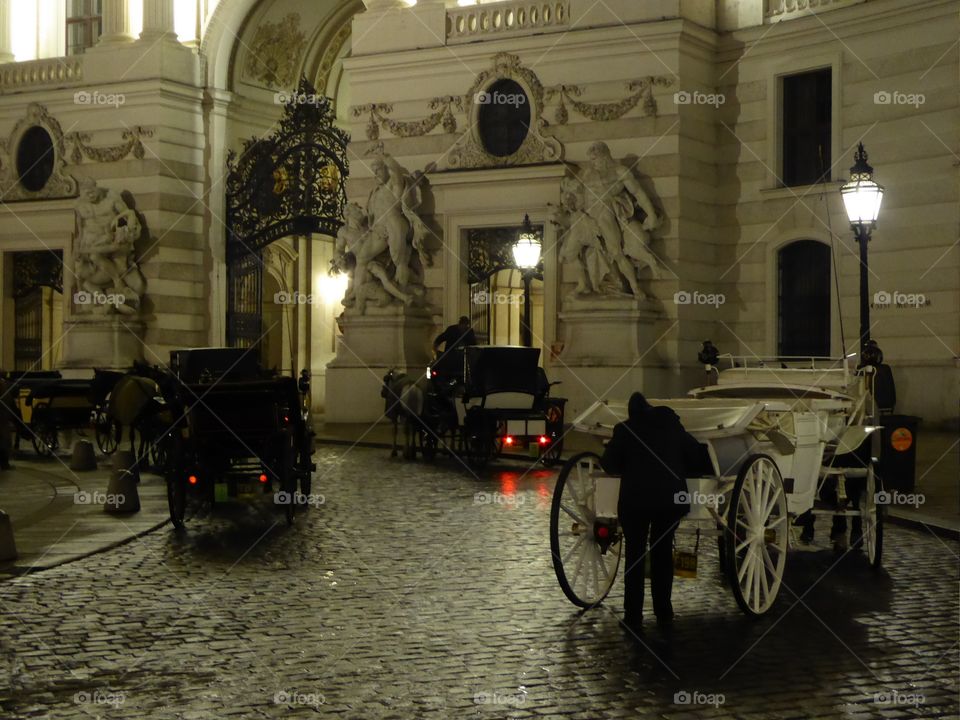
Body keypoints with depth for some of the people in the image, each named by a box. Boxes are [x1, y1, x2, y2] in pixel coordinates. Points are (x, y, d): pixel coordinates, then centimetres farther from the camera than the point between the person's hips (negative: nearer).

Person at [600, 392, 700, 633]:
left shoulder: (624, 430, 1)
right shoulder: (671, 425, 9)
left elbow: (609, 464, 0)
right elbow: (695, 453, 9)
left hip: (636, 498, -2)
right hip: (671, 497, 3)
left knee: (635, 554, 5)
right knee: (663, 551, 15)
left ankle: (633, 617, 2)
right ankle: (664, 614, 17)